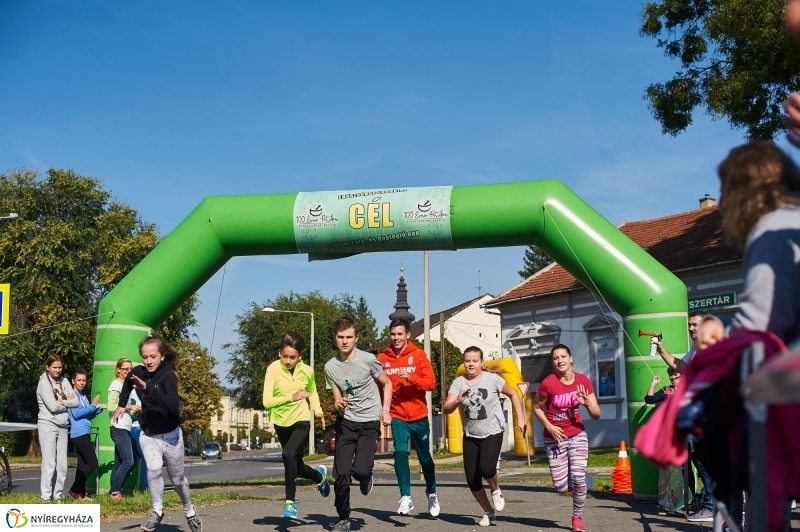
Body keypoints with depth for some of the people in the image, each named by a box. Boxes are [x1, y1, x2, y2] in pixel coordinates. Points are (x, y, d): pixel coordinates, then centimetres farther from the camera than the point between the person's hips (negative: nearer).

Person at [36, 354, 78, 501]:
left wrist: (62, 402, -10)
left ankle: (57, 495, 10)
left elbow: (75, 402, 3)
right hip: (48, 426, -5)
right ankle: (46, 496, -5)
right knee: (49, 463, -9)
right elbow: (53, 406, -15)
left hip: (63, 427, 5)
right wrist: (67, 401, -1)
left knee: (62, 465, 4)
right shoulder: (44, 383, -5)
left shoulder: (64, 381, 11)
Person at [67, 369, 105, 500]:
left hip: (84, 433, 9)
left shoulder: (83, 397, 18)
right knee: (92, 462, -12)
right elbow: (76, 414, -18)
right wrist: (92, 406, -14)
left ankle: (80, 493, 12)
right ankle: (73, 491, -8)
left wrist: (99, 408, 9)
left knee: (82, 464, 9)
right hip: (78, 433, -9)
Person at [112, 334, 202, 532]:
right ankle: (157, 511, -5)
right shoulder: (138, 372, -9)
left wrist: (148, 388, -50)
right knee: (154, 468, -24)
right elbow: (128, 380, 19)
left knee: (177, 478, 13)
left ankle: (189, 510, 39)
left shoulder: (168, 376, -25)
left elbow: (173, 406, -43)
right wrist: (121, 404, 16)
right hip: (148, 434, 3)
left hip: (170, 434, -3)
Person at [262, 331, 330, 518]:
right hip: (281, 423, 2)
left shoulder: (307, 371, -10)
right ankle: (319, 476, 48)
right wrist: (291, 397, -35)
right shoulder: (273, 369, -18)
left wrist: (318, 410, 1)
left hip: (301, 421, -2)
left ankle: (290, 500, -14)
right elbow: (267, 401, -24)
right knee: (297, 467, 15)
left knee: (288, 454, -28)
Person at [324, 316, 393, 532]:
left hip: (370, 422, -2)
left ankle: (365, 478, 21)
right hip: (346, 423, 2)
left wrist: (385, 409, -5)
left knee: (360, 469, -18)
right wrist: (339, 404, -18)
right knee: (341, 474, -3)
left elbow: (387, 383, 5)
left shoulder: (368, 359, -10)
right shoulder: (330, 367, -3)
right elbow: (338, 398, 6)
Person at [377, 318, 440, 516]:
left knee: (424, 456, 13)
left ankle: (431, 494, 33)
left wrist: (411, 377, -25)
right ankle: (405, 498, -7)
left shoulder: (418, 355, -4)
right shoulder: (382, 359, 0)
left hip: (419, 415, 0)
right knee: (400, 452, -16)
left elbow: (431, 383, -10)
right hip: (397, 416, 0)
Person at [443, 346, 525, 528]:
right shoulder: (458, 383, -7)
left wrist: (520, 419, -1)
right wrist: (457, 401, -37)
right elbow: (446, 409, -16)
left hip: (492, 433, -3)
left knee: (486, 468, -26)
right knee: (472, 481, 2)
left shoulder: (492, 379, -10)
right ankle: (488, 512, 27)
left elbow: (513, 394, 4)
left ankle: (496, 490, 10)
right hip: (470, 436, 3)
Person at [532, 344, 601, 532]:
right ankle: (567, 477, 35)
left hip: (577, 435, 1)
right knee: (561, 487, -4)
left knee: (578, 478, -13)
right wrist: (549, 426, -13)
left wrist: (586, 403, -24)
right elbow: (536, 407, -1)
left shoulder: (583, 381, -8)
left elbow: (596, 415, -4)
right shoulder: (548, 383, -17)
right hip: (554, 437, -1)